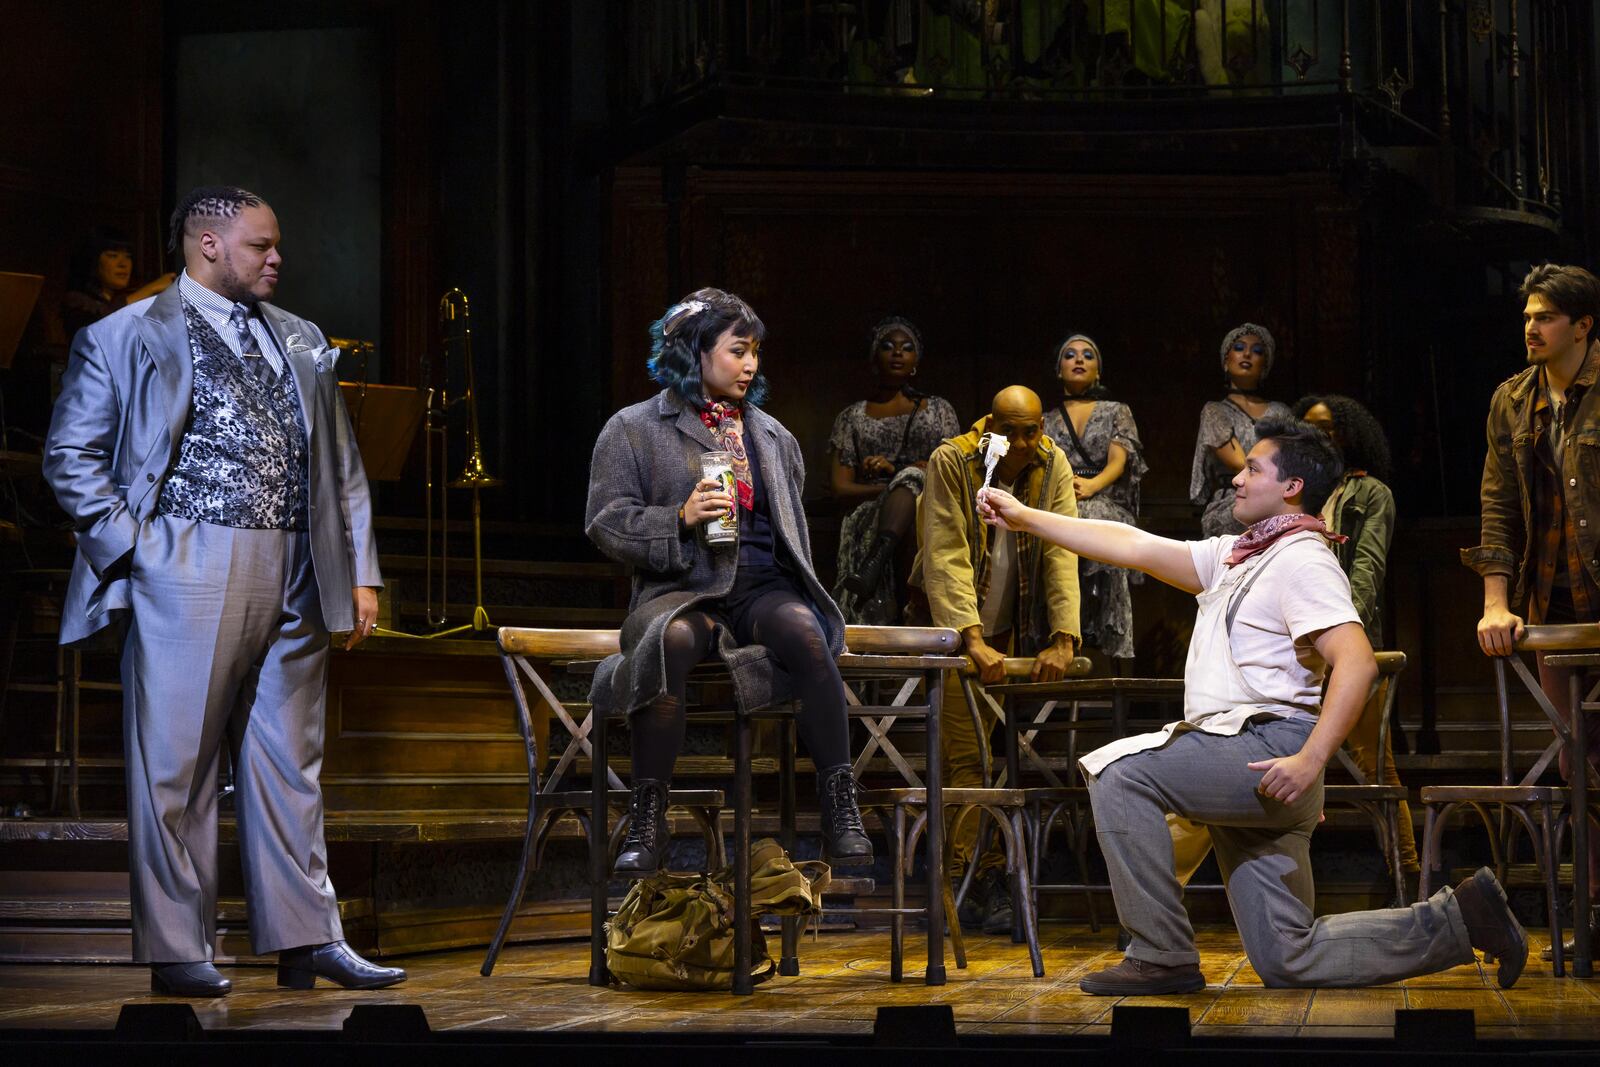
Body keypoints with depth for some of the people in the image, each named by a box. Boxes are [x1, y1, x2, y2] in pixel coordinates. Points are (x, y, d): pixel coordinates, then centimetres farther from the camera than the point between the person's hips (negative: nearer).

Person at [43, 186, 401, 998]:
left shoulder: (301, 343, 17)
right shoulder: (126, 338, 2)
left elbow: (341, 465, 18)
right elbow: (71, 457, 1)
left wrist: (360, 573, 11)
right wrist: (133, 546, -8)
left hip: (294, 578, 5)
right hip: (188, 573, -5)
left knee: (290, 764, 7)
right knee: (177, 764, -1)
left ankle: (307, 940, 11)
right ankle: (177, 951, 5)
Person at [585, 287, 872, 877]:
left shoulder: (772, 435, 25)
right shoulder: (634, 428, 10)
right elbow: (605, 521, 2)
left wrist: (801, 589, 16)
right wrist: (681, 517, -12)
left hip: (762, 586, 3)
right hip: (681, 589, -3)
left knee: (807, 632, -33)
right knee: (672, 640, -39)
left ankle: (840, 812, -31)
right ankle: (647, 822, -32)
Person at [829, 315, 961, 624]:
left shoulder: (939, 410, 21)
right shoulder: (852, 417, 19)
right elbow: (841, 488, 9)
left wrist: (895, 471, -6)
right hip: (870, 518, -1)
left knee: (910, 478, -36)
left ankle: (873, 567, -61)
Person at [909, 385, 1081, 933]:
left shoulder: (1053, 466, -3)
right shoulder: (951, 462, -14)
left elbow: (1062, 553, -9)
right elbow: (948, 558, -21)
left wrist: (1062, 640, -21)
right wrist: (974, 641, -32)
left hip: (1013, 629, 3)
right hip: (954, 627, -3)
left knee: (979, 753, -2)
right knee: (966, 754, -12)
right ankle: (983, 878, -13)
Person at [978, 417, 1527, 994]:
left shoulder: (1302, 559, -6)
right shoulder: (1236, 556, 22)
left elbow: (1357, 662, -20)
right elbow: (1134, 547, 22)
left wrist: (1310, 760, -30)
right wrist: (1025, 517, 19)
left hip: (1270, 751, -9)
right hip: (1241, 773, 9)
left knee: (1118, 770, -20)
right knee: (1288, 960, 6)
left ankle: (1162, 956, -16)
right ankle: (1459, 917, 13)